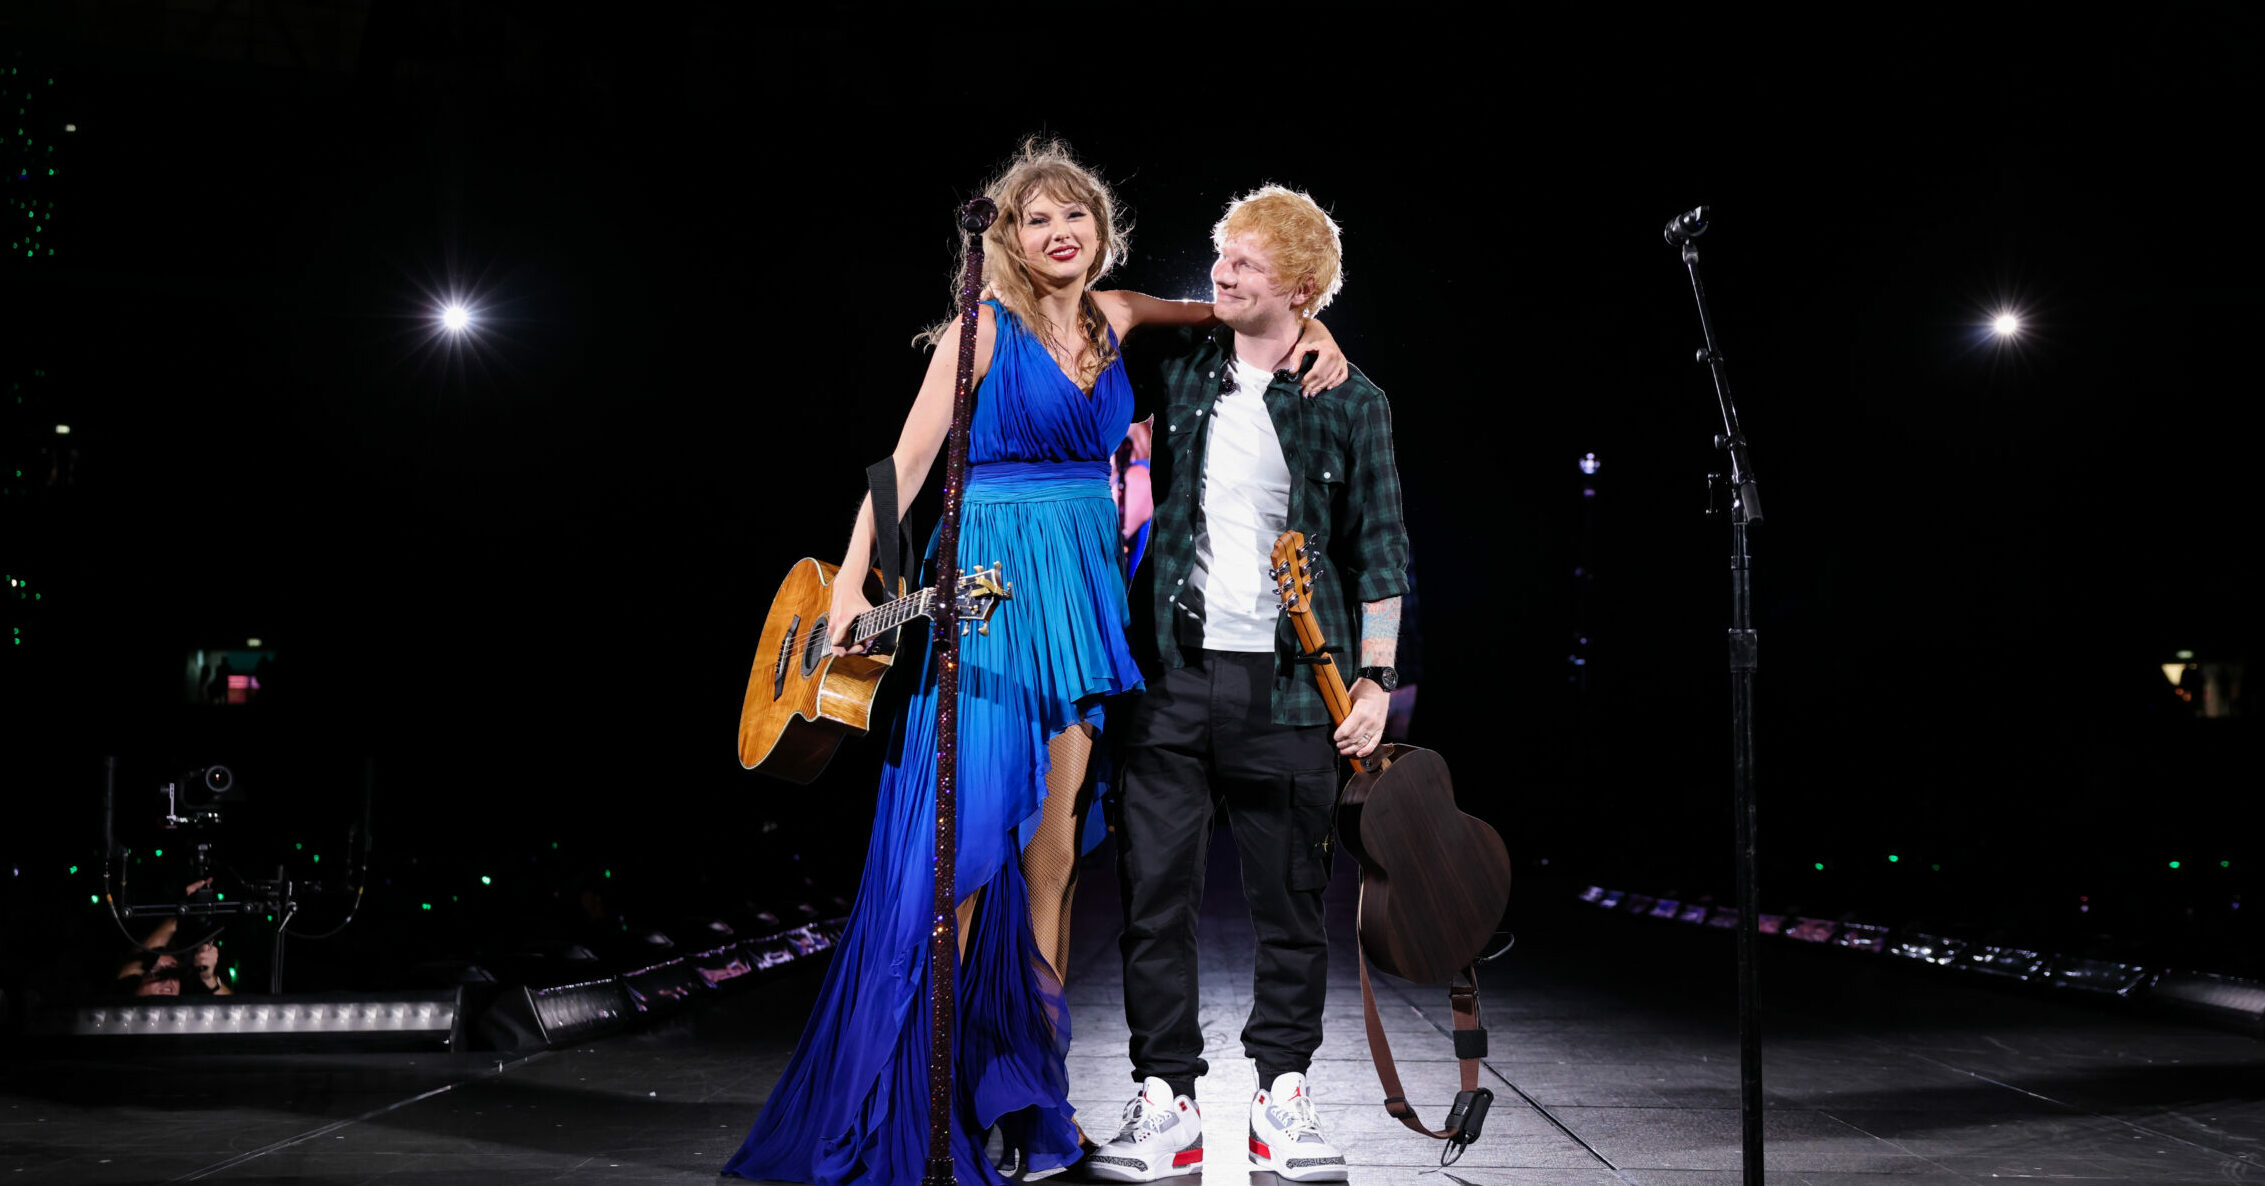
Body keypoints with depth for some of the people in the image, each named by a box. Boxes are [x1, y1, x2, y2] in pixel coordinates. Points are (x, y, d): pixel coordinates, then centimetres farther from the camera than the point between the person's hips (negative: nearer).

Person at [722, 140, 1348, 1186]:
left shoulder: (1116, 317, 11)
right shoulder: (986, 328, -4)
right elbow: (908, 459, -7)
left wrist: (1313, 332, 5)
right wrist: (852, 588, -15)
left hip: (1083, 587, 5)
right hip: (993, 581, -5)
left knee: (1056, 833, 5)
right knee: (971, 829, -6)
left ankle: (1034, 1092, 13)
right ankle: (933, 1092, 4)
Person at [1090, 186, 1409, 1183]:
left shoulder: (1351, 401, 3)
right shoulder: (1177, 365, 8)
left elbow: (1378, 553, 4)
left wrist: (1376, 679, -2)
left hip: (1288, 685, -1)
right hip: (1173, 673, 2)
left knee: (1291, 900, 5)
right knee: (1154, 894, 1)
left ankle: (1283, 1097, 18)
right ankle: (1165, 1101, 10)